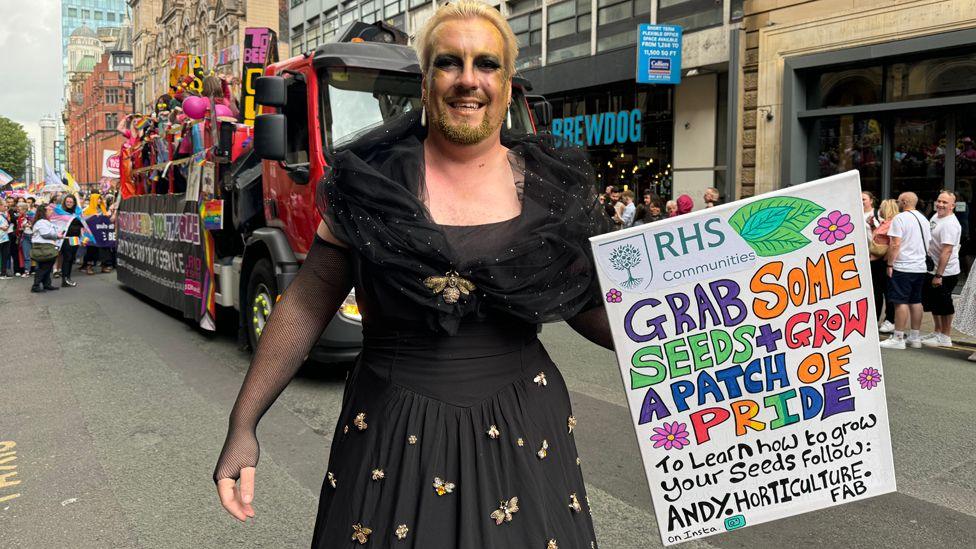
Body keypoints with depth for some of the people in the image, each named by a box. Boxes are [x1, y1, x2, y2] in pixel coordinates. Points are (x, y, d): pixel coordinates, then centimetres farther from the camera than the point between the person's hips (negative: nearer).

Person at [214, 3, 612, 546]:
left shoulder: (554, 190, -1)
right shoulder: (372, 181, -6)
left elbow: (591, 304, 7)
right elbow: (308, 304, -2)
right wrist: (243, 425, -2)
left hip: (519, 432, 2)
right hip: (393, 436, -1)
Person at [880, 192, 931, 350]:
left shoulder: (900, 218, -10)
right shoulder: (924, 219, 14)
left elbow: (895, 244, -16)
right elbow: (928, 243, 20)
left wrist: (890, 264, -11)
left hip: (903, 267, -8)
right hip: (920, 267, 8)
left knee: (901, 302, -5)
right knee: (916, 301, 12)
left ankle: (898, 338, -3)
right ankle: (915, 337, 17)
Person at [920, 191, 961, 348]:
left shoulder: (950, 224, -22)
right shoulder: (936, 216, 8)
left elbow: (946, 251, -27)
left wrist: (938, 275, -28)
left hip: (945, 273, -9)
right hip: (932, 270, 9)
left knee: (943, 304, 2)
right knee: (933, 302, 20)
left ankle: (945, 337, 15)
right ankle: (937, 332, 35)